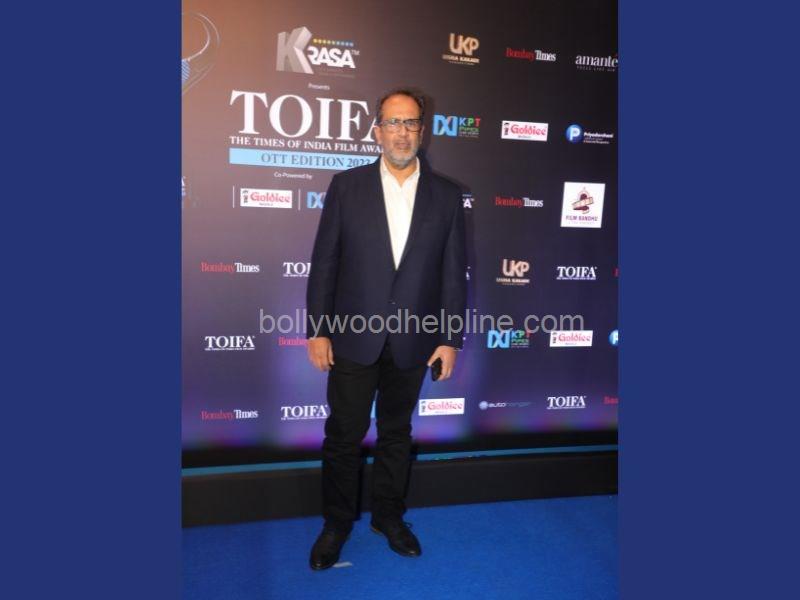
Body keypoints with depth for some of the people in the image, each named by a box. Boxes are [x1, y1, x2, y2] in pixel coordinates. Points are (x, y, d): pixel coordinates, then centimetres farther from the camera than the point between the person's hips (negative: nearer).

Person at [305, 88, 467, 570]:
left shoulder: (446, 195, 1)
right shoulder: (346, 186, -2)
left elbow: (454, 271, 1)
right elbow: (324, 262, -2)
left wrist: (451, 339, -1)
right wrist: (318, 330, -4)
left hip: (413, 342, 1)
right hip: (353, 338, -1)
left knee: (397, 434, 17)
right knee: (343, 436, 10)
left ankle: (389, 515, 36)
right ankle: (338, 522, 31)